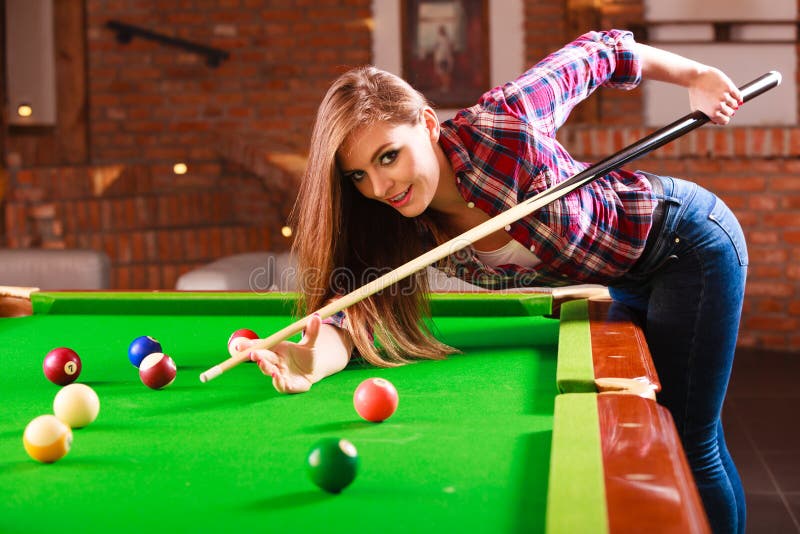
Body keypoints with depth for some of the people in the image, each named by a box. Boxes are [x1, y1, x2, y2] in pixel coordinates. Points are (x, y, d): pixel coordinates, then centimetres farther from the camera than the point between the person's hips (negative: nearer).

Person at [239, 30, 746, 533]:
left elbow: (597, 51, -18)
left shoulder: (504, 121, -33)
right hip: (629, 282, 6)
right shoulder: (400, 227, -18)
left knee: (687, 443, -6)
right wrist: (314, 360, -50)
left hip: (692, 243, -6)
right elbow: (353, 306, -27)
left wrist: (696, 76, -7)